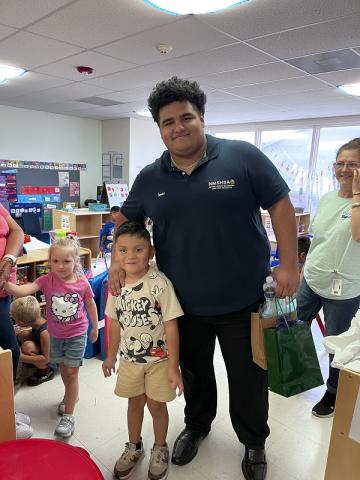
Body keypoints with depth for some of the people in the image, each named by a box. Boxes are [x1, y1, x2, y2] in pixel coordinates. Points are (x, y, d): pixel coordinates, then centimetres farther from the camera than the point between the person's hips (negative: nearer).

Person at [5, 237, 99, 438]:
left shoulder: (83, 284, -18)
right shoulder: (47, 280, -17)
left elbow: (91, 305, -2)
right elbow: (23, 290, -31)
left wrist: (95, 328, 8)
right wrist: (6, 284, -51)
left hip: (77, 335, -3)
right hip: (56, 335, 3)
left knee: (71, 372, 2)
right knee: (63, 368, 23)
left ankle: (68, 415, 15)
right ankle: (71, 395, 50)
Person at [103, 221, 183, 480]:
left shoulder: (160, 283, -23)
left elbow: (171, 327, -19)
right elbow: (116, 323, 5)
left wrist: (173, 367, -16)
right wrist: (111, 356, 13)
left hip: (159, 358, -3)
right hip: (130, 357, 4)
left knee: (156, 405, 13)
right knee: (135, 402, 20)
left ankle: (160, 449, 40)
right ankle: (134, 447, 46)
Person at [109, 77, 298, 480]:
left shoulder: (243, 157, -9)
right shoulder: (150, 178, 1)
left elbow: (280, 206, -6)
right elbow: (125, 220, 13)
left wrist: (288, 265, -11)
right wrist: (117, 264, 1)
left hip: (243, 302, -2)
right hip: (183, 305, 3)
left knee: (248, 378, 16)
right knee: (194, 372, 24)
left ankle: (254, 442, 44)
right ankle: (196, 425, 53)